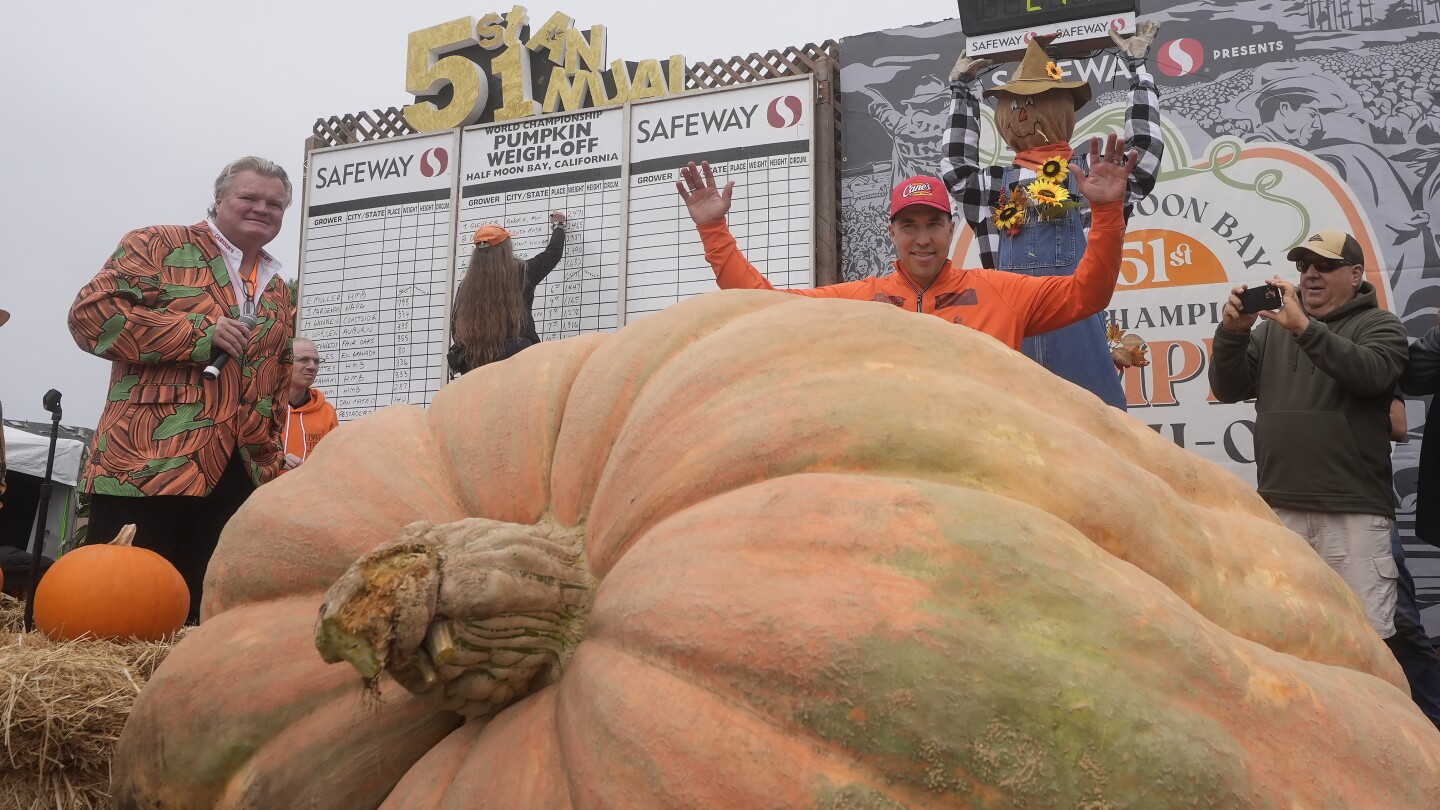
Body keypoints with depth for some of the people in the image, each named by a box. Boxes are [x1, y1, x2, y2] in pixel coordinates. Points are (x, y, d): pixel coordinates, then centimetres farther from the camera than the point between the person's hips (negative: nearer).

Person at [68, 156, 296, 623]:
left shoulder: (279, 292, 21)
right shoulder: (159, 246, 3)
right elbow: (91, 313, -9)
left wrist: (270, 458, 16)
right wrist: (200, 333, -14)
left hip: (237, 479, 5)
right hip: (147, 464, -5)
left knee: (202, 612, 6)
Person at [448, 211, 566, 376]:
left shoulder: (465, 286, 5)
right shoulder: (521, 274, 0)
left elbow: (456, 327, 10)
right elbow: (553, 252, 16)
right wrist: (558, 225, 34)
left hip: (473, 364, 3)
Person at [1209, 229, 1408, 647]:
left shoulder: (1378, 325, 8)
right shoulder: (1273, 328, 18)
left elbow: (1372, 374, -14)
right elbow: (1228, 389, 10)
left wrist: (1305, 327, -22)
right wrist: (1232, 332, -6)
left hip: (1354, 511, -3)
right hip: (1278, 510, 3)